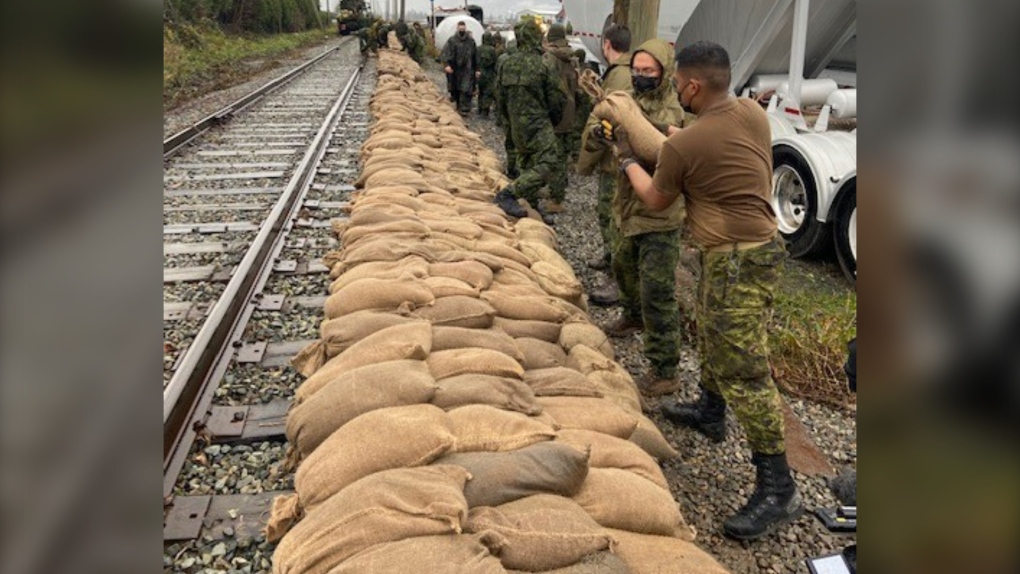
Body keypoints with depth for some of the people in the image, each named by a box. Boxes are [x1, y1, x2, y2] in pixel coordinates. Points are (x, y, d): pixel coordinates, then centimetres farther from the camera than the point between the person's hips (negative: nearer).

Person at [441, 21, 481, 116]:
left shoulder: (471, 41, 5)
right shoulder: (452, 40, 0)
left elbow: (475, 56, 10)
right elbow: (445, 53, -8)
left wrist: (477, 69, 8)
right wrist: (447, 64, -24)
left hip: (467, 70, -1)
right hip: (454, 70, 1)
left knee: (466, 89, -12)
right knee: (455, 90, 10)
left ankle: (464, 108, -10)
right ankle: (458, 106, 25)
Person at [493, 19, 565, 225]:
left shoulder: (507, 64, 2)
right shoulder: (541, 65, -13)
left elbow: (500, 96, 10)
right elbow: (556, 99, -7)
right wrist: (553, 120, 12)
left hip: (516, 125, 7)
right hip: (538, 125, -7)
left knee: (527, 166, 18)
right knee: (546, 164, -9)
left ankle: (532, 206, 23)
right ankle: (508, 194, -19)